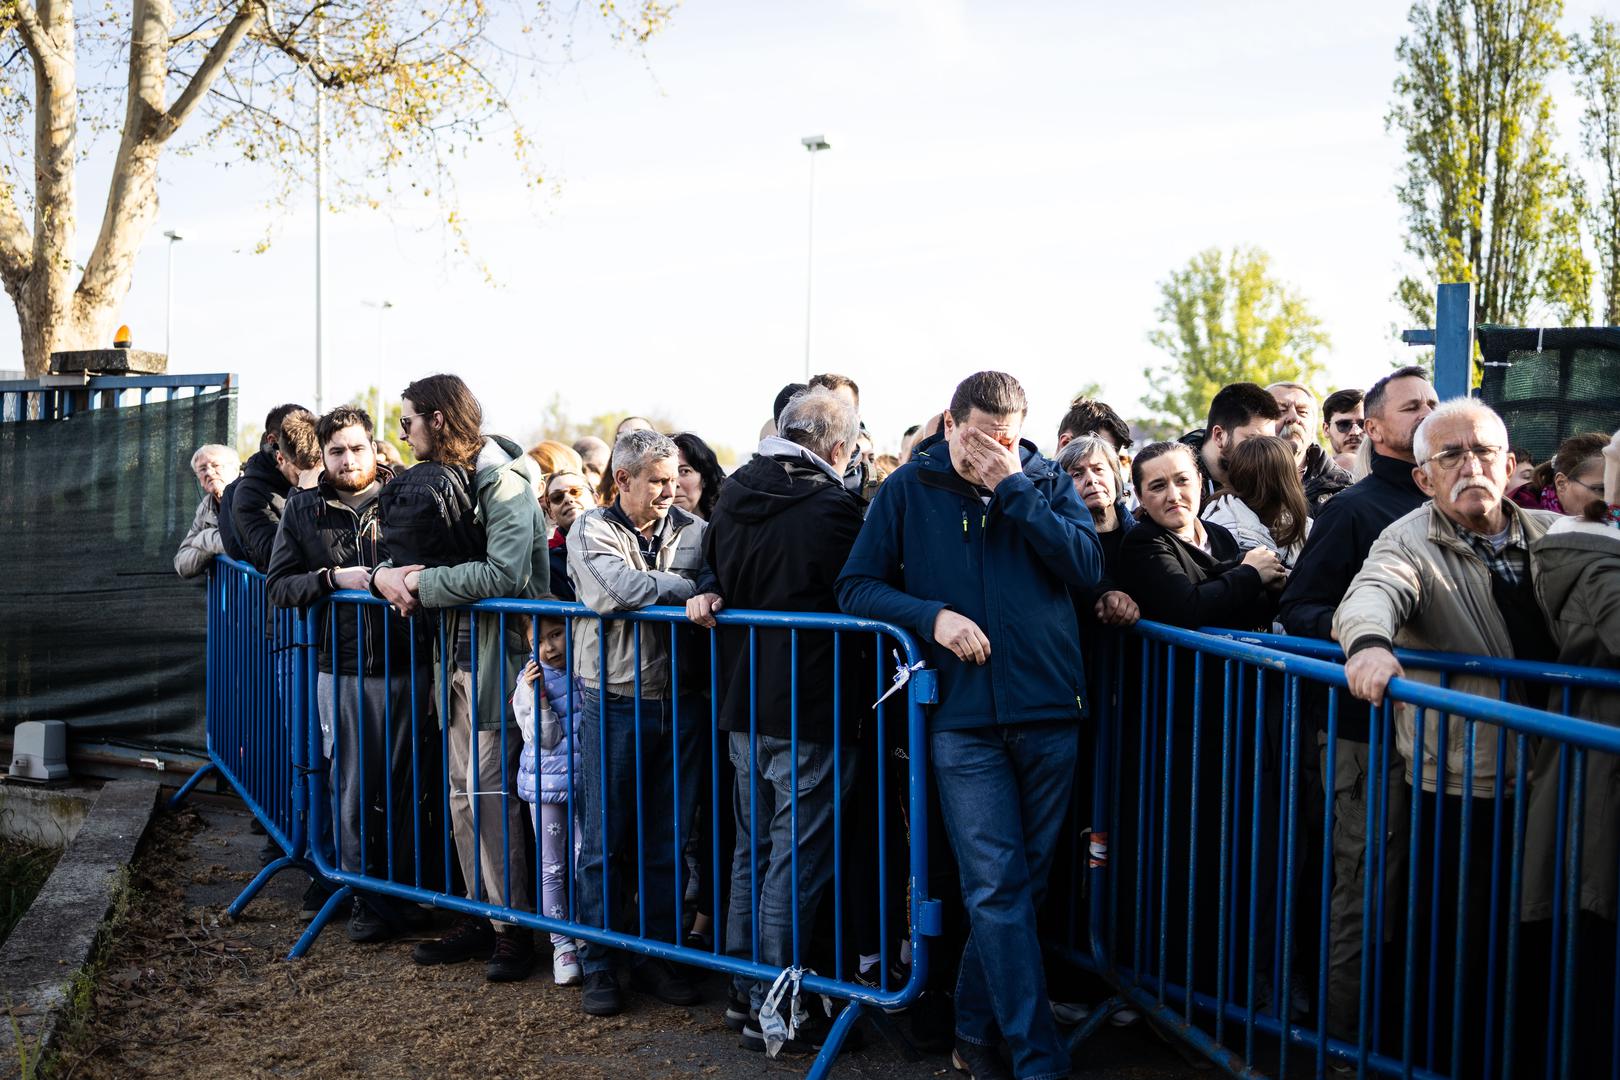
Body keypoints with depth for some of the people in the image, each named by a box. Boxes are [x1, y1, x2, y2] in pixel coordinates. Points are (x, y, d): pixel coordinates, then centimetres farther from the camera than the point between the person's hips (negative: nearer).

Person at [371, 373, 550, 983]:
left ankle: (514, 928, 5)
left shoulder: (504, 482, -12)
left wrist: (423, 583, -15)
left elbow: (504, 573, -24)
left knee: (489, 794, -6)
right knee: (463, 795, 11)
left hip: (497, 656, -8)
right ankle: (480, 916, 21)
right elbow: (408, 558, 19)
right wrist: (386, 574, -5)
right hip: (456, 656, 8)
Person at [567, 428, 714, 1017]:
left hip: (679, 704, 3)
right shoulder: (592, 530, -2)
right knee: (606, 841, 4)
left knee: (669, 840, 10)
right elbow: (618, 588, -18)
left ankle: (660, 957, 23)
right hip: (614, 705, -2)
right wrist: (686, 588, -12)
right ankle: (599, 965, 17)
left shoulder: (693, 530, 7)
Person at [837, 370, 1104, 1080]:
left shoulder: (1047, 481, 8)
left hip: (1049, 712, 2)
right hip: (964, 720, -2)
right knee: (997, 888, -6)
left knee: (1018, 883, 10)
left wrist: (1014, 487, -11)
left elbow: (1088, 568, -6)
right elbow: (856, 587, 4)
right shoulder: (910, 488, 4)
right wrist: (931, 615, -12)